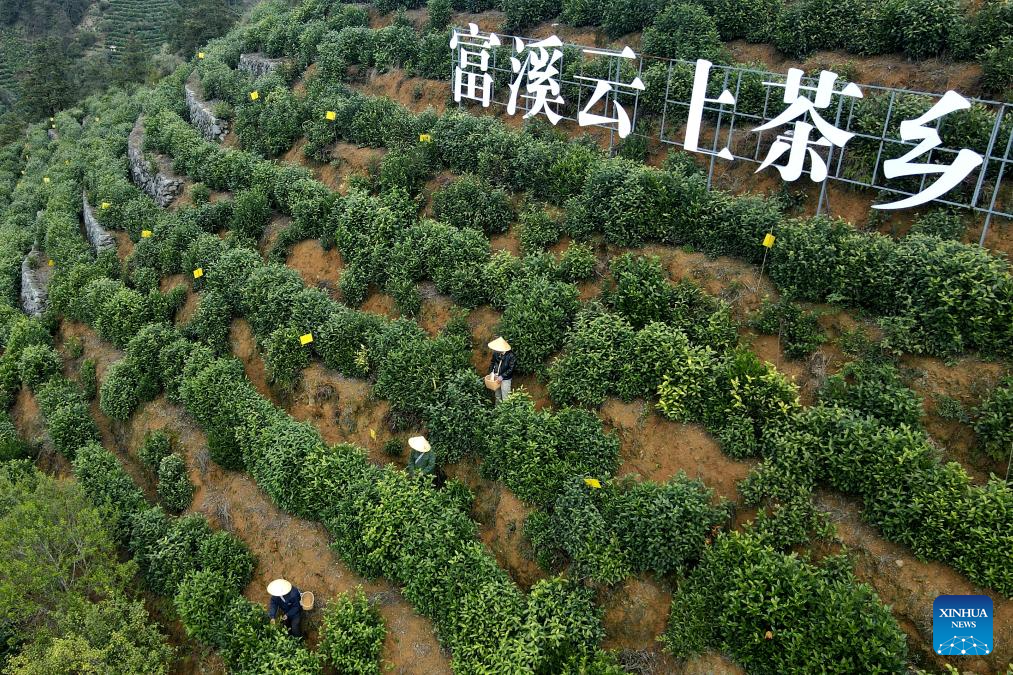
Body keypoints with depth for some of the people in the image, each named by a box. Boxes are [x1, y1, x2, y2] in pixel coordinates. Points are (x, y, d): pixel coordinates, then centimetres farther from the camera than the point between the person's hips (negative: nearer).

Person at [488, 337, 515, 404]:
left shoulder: (510, 356, -23)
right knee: (497, 396, 22)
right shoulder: (496, 353, -8)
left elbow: (511, 369, -18)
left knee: (505, 398, 1)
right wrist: (491, 372, -4)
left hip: (506, 379, -5)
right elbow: (492, 362, 9)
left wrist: (502, 376, -20)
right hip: (496, 377, 5)